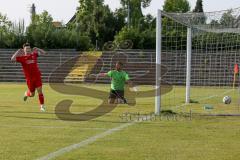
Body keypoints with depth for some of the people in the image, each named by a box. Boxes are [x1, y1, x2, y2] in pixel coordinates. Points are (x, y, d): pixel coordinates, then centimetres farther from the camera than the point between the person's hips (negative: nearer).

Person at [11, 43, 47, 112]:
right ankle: (26, 93, 45)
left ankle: (42, 106, 1)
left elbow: (44, 53, 13)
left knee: (40, 91, -9)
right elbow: (12, 59, -19)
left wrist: (37, 49, -1)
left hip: (37, 76, 2)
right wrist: (18, 52, -17)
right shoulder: (22, 57, -5)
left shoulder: (34, 54, 5)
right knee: (32, 94, 9)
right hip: (29, 78, -2)